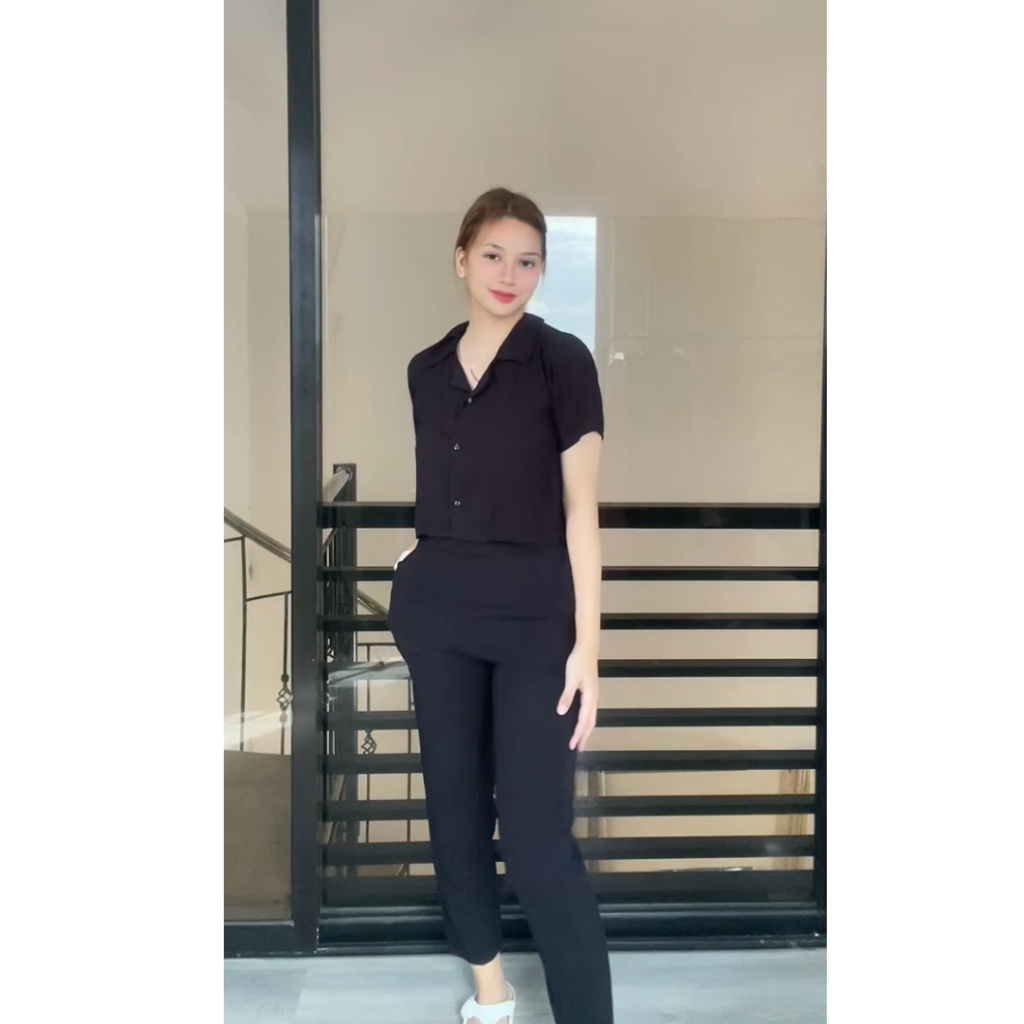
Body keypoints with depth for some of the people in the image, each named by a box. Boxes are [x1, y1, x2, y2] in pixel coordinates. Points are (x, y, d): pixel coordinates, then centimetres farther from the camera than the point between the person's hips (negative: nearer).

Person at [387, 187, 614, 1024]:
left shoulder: (562, 361, -7)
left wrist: (587, 647, -13)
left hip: (535, 618, -5)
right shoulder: (427, 370, 8)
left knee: (536, 833, -8)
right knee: (455, 807, 12)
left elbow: (580, 511, -9)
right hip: (437, 615, 5)